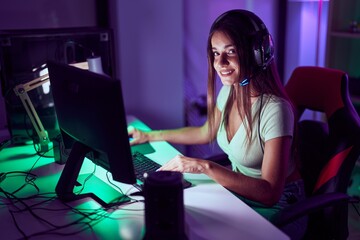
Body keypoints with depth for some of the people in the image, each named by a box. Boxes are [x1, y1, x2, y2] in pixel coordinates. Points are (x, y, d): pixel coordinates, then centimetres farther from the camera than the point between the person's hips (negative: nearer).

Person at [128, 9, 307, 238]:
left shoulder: (274, 109, -27)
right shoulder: (228, 92, -4)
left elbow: (269, 193, -30)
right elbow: (206, 133, 15)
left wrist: (205, 166, -34)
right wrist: (150, 136, 14)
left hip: (277, 205, -6)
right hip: (238, 188, 7)